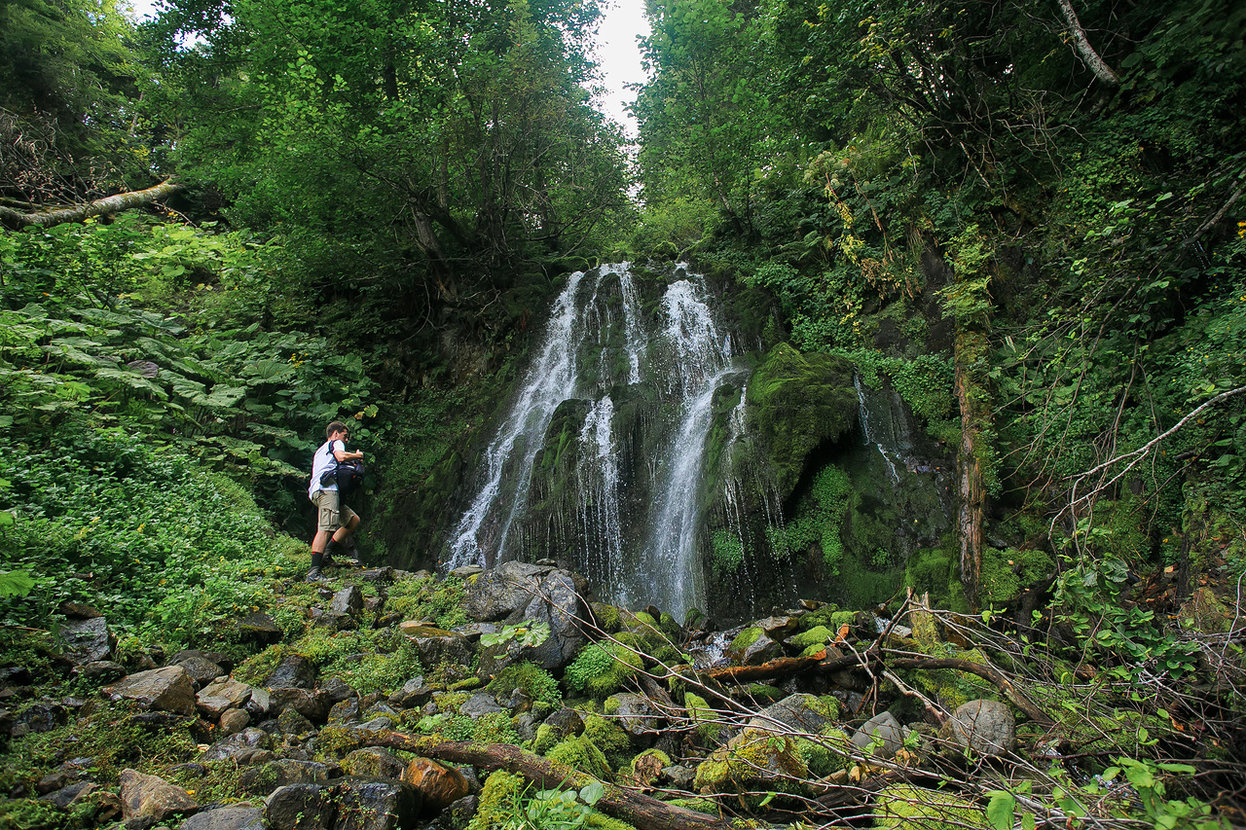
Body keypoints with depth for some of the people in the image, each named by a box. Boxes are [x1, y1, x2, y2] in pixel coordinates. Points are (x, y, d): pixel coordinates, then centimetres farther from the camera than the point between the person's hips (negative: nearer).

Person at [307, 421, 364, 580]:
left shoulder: (321, 450, 38)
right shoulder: (336, 443, 10)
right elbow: (341, 456, -12)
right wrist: (358, 455, 5)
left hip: (316, 492, 10)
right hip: (327, 489, -10)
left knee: (354, 520, 13)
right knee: (326, 528, -24)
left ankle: (326, 553, 7)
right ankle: (313, 571, -35)